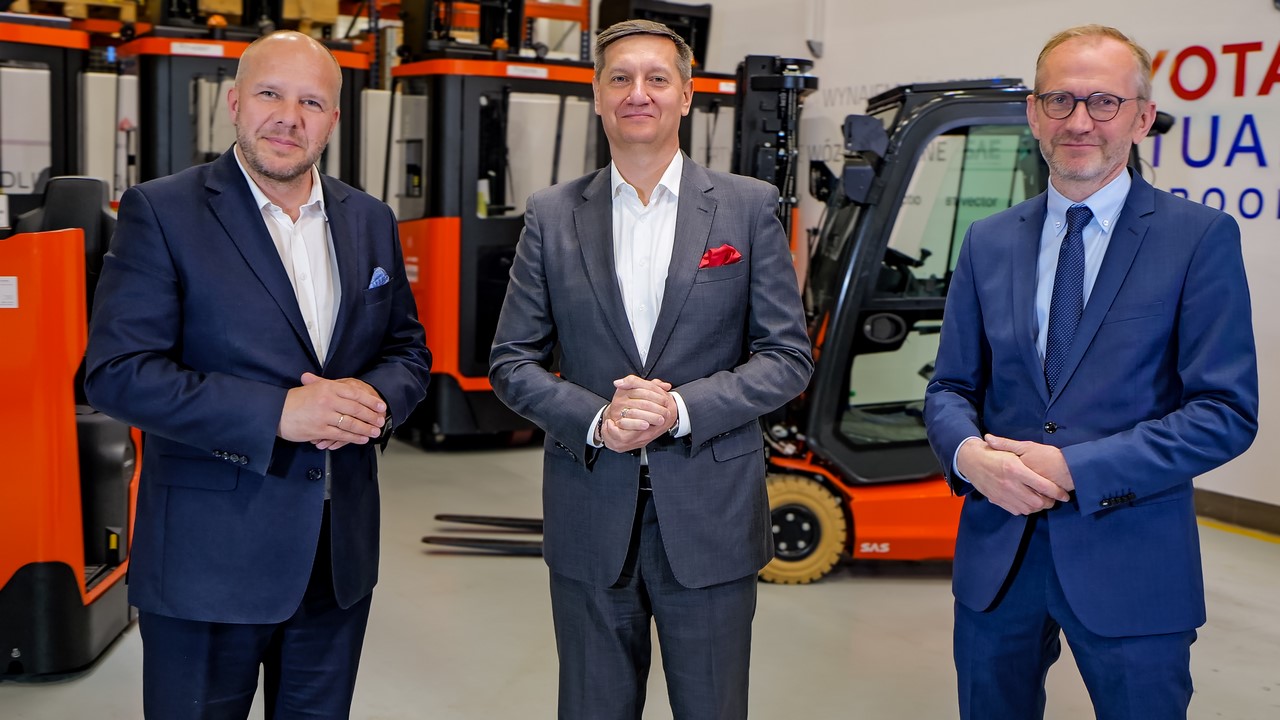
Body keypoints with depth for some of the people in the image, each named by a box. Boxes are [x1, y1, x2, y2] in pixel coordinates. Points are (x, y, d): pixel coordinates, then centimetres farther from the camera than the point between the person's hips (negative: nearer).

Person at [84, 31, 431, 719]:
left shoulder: (370, 221, 7)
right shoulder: (160, 211, -8)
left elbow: (408, 349, 13)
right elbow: (117, 372, -15)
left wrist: (374, 399, -11)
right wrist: (277, 412, -22)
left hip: (340, 554, 5)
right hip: (210, 555, -4)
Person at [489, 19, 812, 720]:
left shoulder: (748, 206, 0)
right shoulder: (551, 215, 3)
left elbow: (789, 356, -2)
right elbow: (511, 361, 4)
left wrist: (681, 408, -16)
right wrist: (595, 419, -14)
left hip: (711, 521, -1)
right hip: (589, 521, 1)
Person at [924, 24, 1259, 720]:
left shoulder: (1201, 237, -5)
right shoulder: (987, 242, 7)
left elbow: (1226, 412, -10)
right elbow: (950, 388, 9)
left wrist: (1076, 469, -18)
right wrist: (968, 452, -13)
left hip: (1132, 563, -3)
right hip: (996, 553, 4)